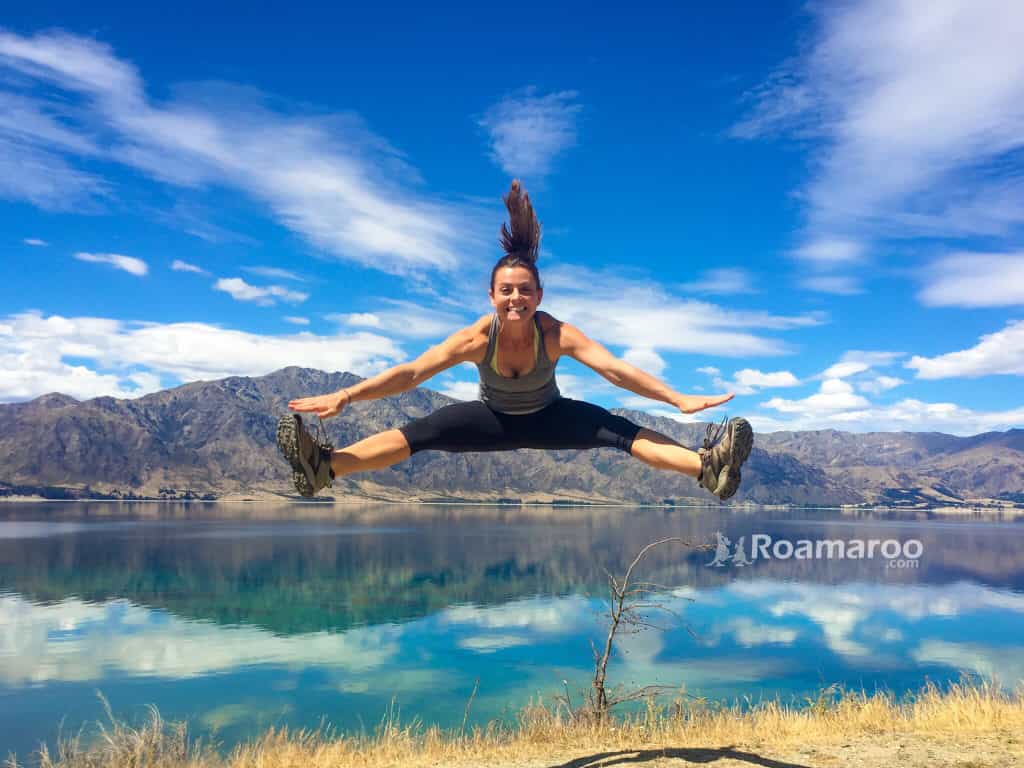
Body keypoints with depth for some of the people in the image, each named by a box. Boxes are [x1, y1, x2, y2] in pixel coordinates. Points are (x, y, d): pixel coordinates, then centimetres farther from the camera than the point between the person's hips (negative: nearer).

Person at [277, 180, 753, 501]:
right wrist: (345, 396, -38)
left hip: (548, 418, 0)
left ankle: (708, 467, -31)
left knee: (620, 433, -23)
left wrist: (678, 399, -46)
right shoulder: (477, 338, -29)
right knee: (417, 435, -20)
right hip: (493, 419, 0)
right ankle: (325, 468, -30)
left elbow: (616, 369, -37)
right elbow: (411, 373, -31)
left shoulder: (556, 334, -31)